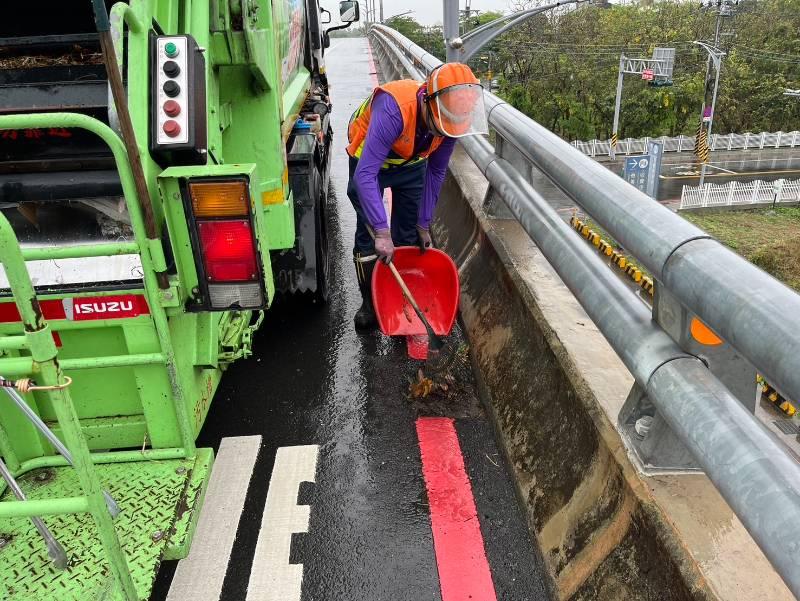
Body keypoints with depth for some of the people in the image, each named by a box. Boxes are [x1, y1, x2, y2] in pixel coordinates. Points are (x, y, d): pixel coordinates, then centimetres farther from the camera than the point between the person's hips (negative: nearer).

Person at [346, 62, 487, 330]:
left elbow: (436, 172, -10)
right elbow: (365, 174, -45)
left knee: (410, 233, 4)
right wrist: (382, 232, -49)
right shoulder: (394, 110, -43)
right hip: (370, 156, -4)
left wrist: (424, 224, -8)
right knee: (368, 231, -6)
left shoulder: (448, 115, -25)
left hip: (411, 161, 4)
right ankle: (370, 302, 8)